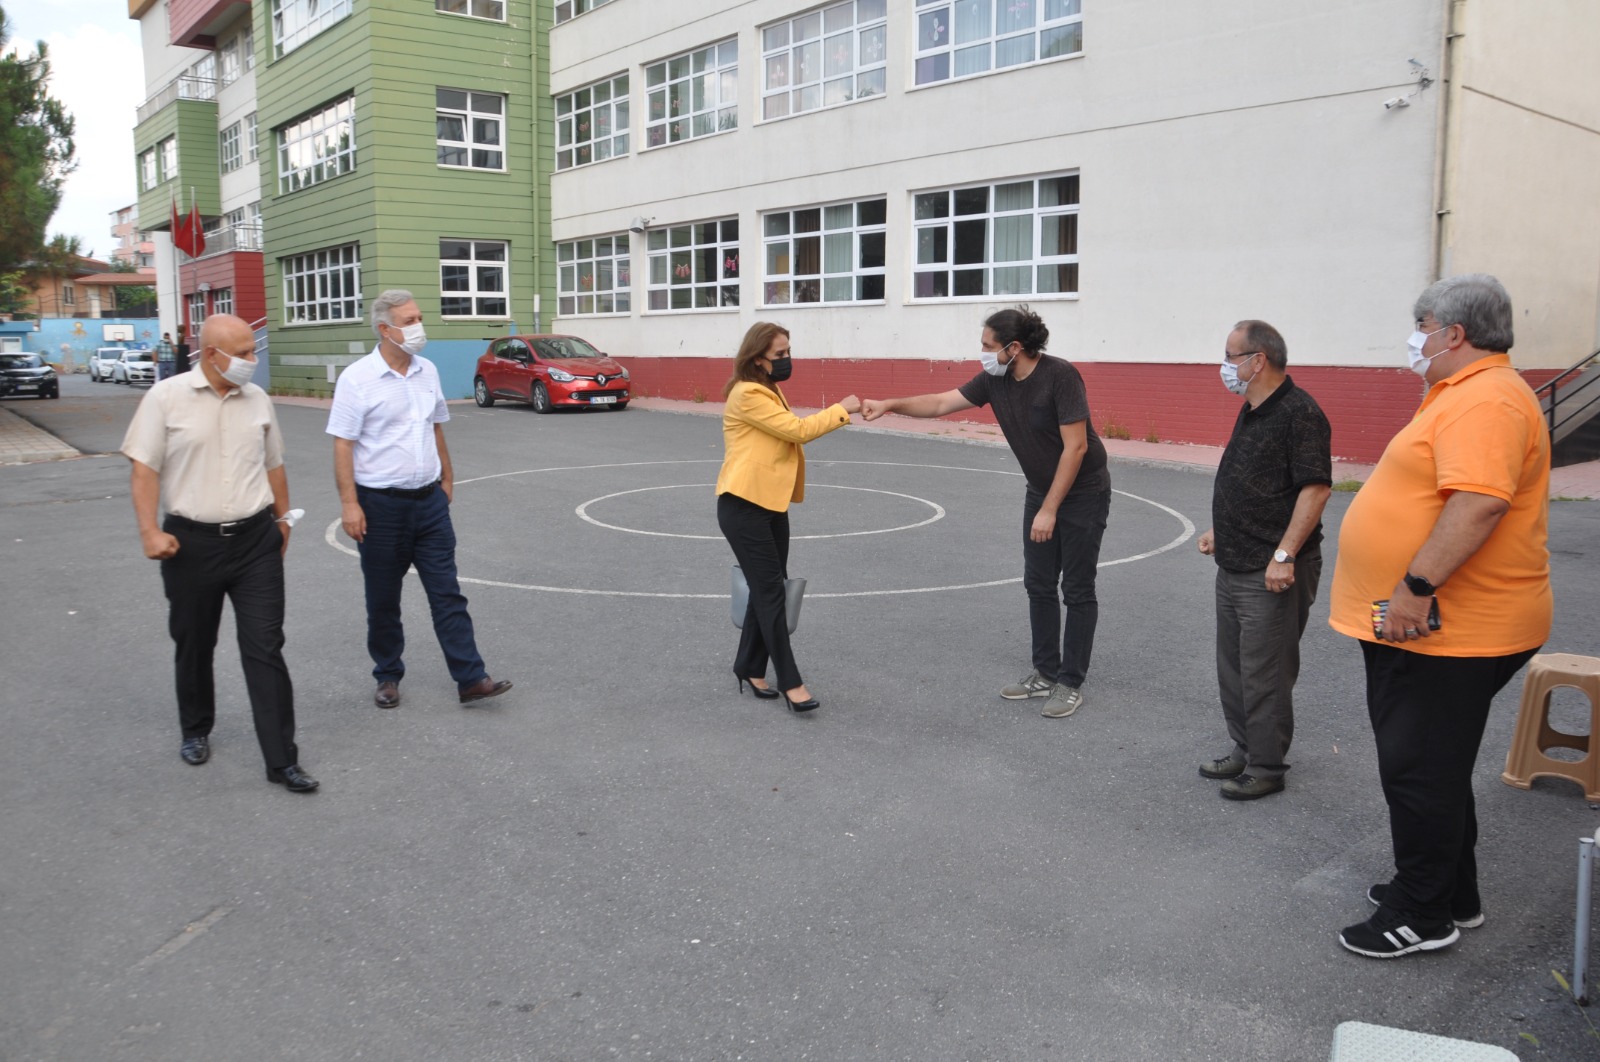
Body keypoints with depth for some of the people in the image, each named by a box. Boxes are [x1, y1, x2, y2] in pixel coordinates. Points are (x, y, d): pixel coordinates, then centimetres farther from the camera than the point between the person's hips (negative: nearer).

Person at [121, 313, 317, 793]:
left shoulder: (257, 399, 5)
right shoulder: (166, 397, -5)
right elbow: (145, 468, -5)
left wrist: (282, 519, 19)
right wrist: (150, 530, -13)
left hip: (256, 541, 1)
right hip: (191, 542, -1)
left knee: (265, 650, -2)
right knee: (193, 647, 15)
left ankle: (282, 760, 0)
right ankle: (195, 731, 39)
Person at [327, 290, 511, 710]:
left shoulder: (427, 371, 6)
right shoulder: (357, 379, -11)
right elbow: (343, 445, -12)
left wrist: (447, 478, 19)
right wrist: (349, 503, -18)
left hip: (429, 501, 4)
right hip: (381, 504, -4)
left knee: (448, 594, 2)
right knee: (383, 600, 9)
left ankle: (470, 678, 3)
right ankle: (388, 676, 25)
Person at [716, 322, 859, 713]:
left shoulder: (769, 392, 17)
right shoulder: (748, 395, -16)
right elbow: (797, 430, -19)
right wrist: (841, 410, -11)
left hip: (771, 504, 10)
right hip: (743, 506, -10)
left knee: (767, 590, 12)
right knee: (770, 592, -6)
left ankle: (749, 668, 24)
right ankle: (790, 682, -1)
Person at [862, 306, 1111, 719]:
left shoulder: (1059, 376, -25)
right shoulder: (995, 380, -5)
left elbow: (1076, 446, -25)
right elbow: (941, 403, 2)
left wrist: (1049, 510, -23)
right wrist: (890, 404, -11)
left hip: (1083, 494, -7)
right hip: (1041, 492, 7)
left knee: (1076, 591, 0)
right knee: (1038, 586, 9)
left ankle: (1071, 684, 9)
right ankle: (1046, 673, 20)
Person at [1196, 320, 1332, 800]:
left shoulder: (1299, 413, -17)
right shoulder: (1252, 411, 13)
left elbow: (1315, 488, -23)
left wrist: (1285, 554, -27)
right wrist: (1220, 530, 21)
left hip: (1271, 572, -10)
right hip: (1235, 565, 10)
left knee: (1264, 673, -1)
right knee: (1233, 666, 18)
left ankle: (1267, 767, 12)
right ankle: (1244, 749, 32)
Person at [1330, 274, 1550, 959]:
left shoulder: (1485, 401, -19)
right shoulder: (1465, 394, 17)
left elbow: (1478, 503, -32)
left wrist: (1416, 586, -32)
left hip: (1446, 635, -11)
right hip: (1423, 623, 11)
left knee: (1419, 771, -1)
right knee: (1429, 766, 20)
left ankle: (1423, 915, 13)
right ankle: (1452, 893, 35)